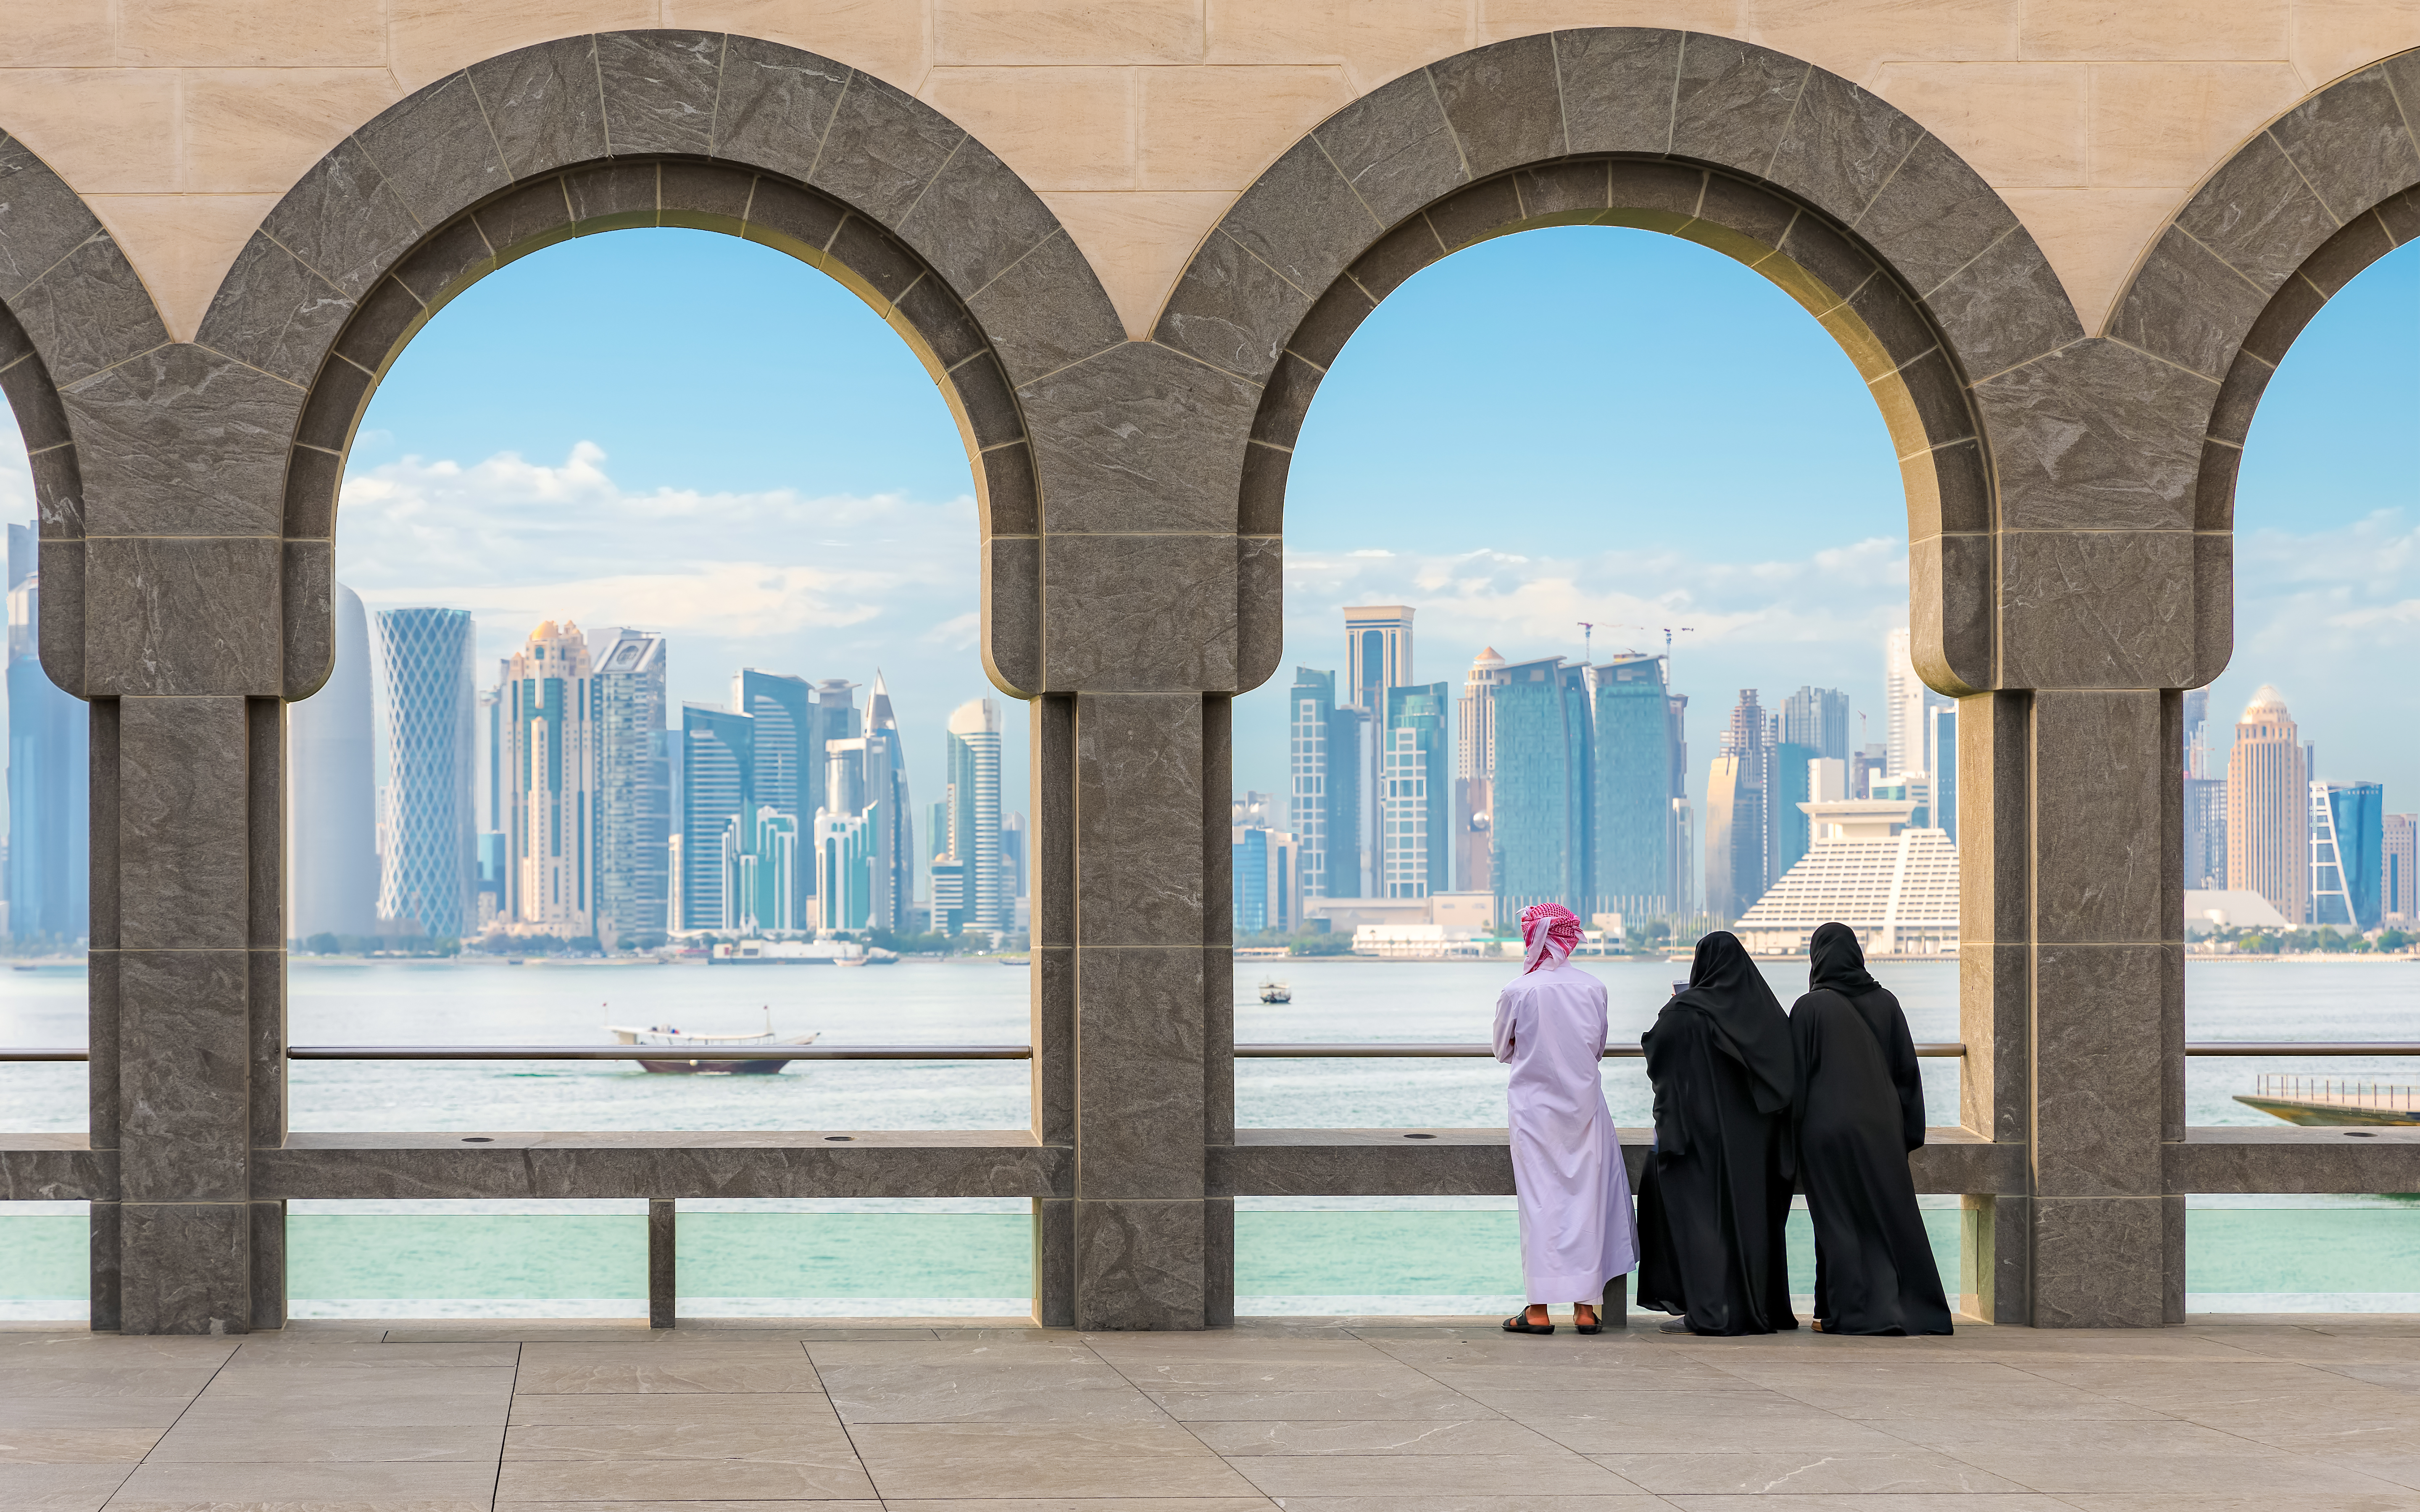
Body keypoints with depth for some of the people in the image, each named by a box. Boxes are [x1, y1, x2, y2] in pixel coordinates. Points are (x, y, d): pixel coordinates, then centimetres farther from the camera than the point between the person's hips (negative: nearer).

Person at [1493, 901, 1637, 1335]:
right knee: (1585, 1199, 7)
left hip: (1534, 1106, -2)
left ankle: (1540, 1309, 1)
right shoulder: (1594, 988, -2)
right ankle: (1585, 1306, 7)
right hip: (1584, 1102, 2)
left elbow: (1502, 1050, 3)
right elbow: (1599, 1049, 9)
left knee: (1540, 1203, 1)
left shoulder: (1517, 991, -10)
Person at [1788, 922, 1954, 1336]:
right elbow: (1907, 1067, 5)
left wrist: (1792, 1131, 1)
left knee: (1838, 1219, 2)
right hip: (1880, 1126, 4)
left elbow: (1797, 1074, -7)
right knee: (1891, 1213, 9)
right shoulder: (1885, 1002, 2)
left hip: (1827, 1129, -4)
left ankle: (1850, 1312, 0)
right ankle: (1912, 1307, 10)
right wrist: (1909, 1131, 11)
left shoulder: (1809, 1008, -9)